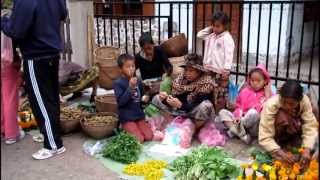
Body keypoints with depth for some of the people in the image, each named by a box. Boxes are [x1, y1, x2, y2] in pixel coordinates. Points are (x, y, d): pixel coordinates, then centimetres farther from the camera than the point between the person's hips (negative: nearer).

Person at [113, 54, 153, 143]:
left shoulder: (138, 81, 6)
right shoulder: (118, 83, -10)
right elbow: (121, 102, -21)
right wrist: (130, 87, -26)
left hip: (139, 115, 5)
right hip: (127, 118, -5)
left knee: (149, 137, -5)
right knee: (139, 139, -14)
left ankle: (129, 129, 18)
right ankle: (124, 130, 12)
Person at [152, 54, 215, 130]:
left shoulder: (206, 83, -20)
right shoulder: (180, 79, -6)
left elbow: (198, 108, -27)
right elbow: (176, 97, -6)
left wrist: (180, 105, -41)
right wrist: (165, 98, -28)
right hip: (181, 111, 4)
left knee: (206, 106, -38)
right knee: (156, 99, -4)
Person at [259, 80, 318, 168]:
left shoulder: (305, 101, -26)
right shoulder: (271, 104, -34)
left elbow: (310, 126, -28)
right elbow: (264, 138, -34)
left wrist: (307, 150, -42)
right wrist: (281, 153, -46)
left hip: (291, 131, 4)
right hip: (276, 133, -4)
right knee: (283, 117, -34)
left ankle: (290, 143, -7)